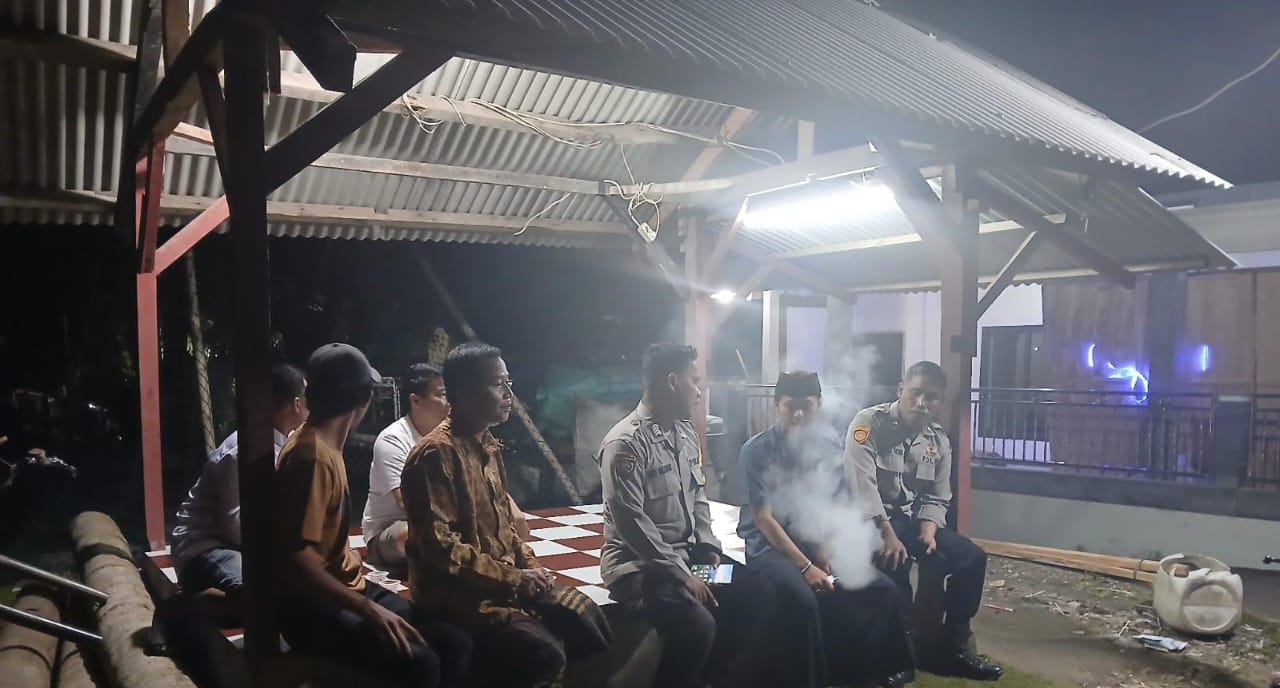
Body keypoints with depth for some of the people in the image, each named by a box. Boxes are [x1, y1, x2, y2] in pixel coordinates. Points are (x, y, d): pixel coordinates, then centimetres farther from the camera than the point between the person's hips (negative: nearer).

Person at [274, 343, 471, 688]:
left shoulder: (325, 445, 11)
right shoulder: (312, 456, -20)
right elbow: (295, 559, -25)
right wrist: (369, 610, -26)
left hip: (344, 587, 9)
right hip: (312, 606, -9)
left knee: (455, 642, -4)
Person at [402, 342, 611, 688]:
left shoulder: (488, 445, 11)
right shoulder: (436, 454, -18)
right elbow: (440, 546, -22)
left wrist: (530, 565, 3)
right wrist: (512, 578, -17)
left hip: (508, 577, 9)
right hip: (457, 589, -8)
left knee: (587, 618, -4)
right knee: (544, 653, -25)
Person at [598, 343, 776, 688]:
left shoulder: (686, 433, 8)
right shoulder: (625, 443, -20)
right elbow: (632, 524, -24)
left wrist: (708, 549, 1)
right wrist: (681, 575, -21)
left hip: (686, 553, 9)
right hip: (638, 565, -9)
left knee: (758, 595, 0)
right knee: (697, 623, -30)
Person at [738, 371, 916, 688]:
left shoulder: (829, 443, 1)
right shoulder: (757, 450, -14)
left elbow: (837, 505, 7)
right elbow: (763, 518, -15)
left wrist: (828, 551, -9)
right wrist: (806, 567, -21)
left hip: (816, 540, 5)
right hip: (769, 544, -5)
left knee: (881, 588, -8)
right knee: (803, 599, -32)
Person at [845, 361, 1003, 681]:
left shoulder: (939, 440, 6)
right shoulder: (869, 423, -14)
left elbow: (935, 498, 5)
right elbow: (862, 486, -23)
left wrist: (927, 532, -15)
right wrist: (887, 533, -31)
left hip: (911, 519, 7)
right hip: (868, 520, -6)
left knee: (972, 557, -6)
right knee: (894, 561, -34)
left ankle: (952, 647, 7)